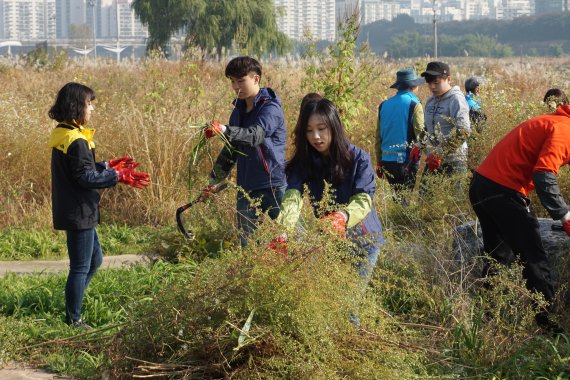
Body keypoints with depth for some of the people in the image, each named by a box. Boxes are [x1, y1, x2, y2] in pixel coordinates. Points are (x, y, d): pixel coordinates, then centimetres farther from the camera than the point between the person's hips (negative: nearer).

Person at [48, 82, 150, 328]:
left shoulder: (62, 134, 10)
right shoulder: (76, 141, -21)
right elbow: (86, 177, -22)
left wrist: (110, 166, 12)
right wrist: (119, 176, -18)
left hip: (76, 212, 10)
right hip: (79, 213, -10)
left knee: (95, 259, 21)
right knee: (81, 267, 0)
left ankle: (73, 307, 24)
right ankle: (73, 320, 9)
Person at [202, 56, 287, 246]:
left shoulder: (271, 108, -10)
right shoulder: (238, 111, 15)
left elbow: (256, 135, -29)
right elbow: (230, 150, 22)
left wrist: (226, 131, -44)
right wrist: (215, 180, 15)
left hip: (273, 186, -7)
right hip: (246, 188, 7)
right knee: (245, 243, 5)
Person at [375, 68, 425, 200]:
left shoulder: (384, 105, 9)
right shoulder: (414, 105, -7)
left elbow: (378, 136, 14)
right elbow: (420, 134, -12)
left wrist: (379, 162, 20)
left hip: (387, 160, 5)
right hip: (407, 159, -5)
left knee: (396, 195, 13)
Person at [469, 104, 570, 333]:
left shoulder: (551, 123, 19)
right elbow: (544, 177, -23)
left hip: (481, 186, 10)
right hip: (503, 192, -10)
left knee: (499, 256, 20)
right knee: (534, 259, -6)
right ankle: (547, 323, -7)